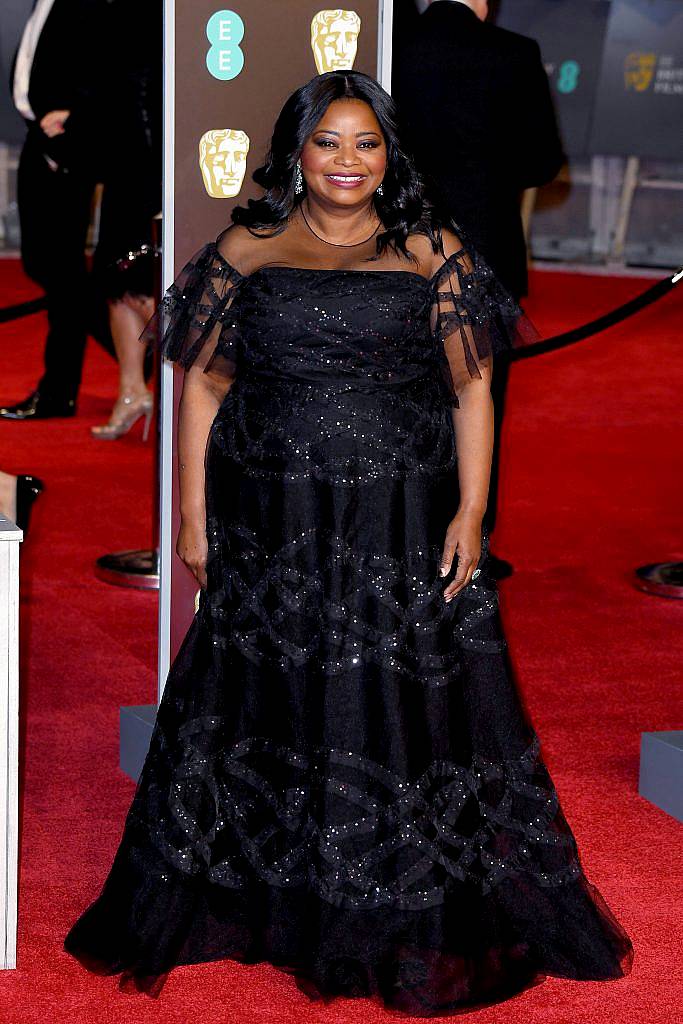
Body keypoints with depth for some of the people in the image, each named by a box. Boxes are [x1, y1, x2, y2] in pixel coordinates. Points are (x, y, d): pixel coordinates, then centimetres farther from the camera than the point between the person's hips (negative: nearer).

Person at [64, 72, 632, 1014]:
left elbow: (472, 386, 1)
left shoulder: (432, 256, 3)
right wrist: (192, 511, 1)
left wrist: (470, 511, -7)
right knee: (269, 710, 7)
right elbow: (203, 384, 6)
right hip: (272, 535, 1)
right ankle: (257, 899, 23)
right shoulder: (244, 253, 5)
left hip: (405, 535, -1)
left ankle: (422, 925, 15)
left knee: (407, 710, 2)